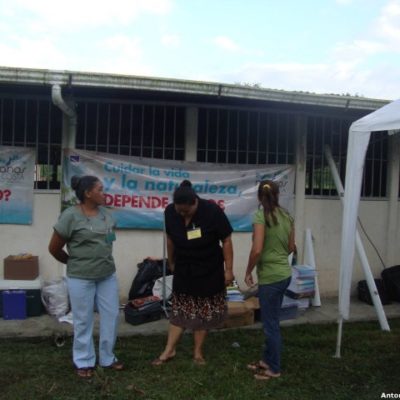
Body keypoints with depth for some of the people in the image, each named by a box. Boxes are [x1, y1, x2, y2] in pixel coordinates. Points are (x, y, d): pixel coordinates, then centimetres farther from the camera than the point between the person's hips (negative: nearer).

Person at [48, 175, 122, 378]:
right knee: (83, 320, 8)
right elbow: (54, 248, -8)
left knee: (111, 316, 11)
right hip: (81, 278, -6)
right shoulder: (71, 215, -15)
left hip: (108, 275, 6)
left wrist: (103, 259, 13)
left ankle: (108, 358, 29)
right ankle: (84, 362, 27)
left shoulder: (105, 212, 2)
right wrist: (74, 262, 6)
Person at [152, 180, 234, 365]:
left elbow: (226, 241, -15)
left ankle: (198, 351, 23)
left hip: (209, 270, -2)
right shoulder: (170, 212, -12)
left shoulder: (212, 211, -23)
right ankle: (169, 350, 21)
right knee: (179, 310, 9)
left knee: (203, 311, 8)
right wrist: (171, 262, 14)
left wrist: (228, 269, -14)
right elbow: (170, 239, 4)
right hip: (183, 270, 2)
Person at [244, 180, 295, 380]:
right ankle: (267, 359, 34)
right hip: (284, 274, 8)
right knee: (271, 320, 20)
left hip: (270, 277, -7)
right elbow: (291, 247, 13)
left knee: (271, 323, 7)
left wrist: (248, 272, -7)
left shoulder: (261, 216, -15)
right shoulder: (287, 217, 5)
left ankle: (274, 368, 21)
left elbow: (257, 250, -21)